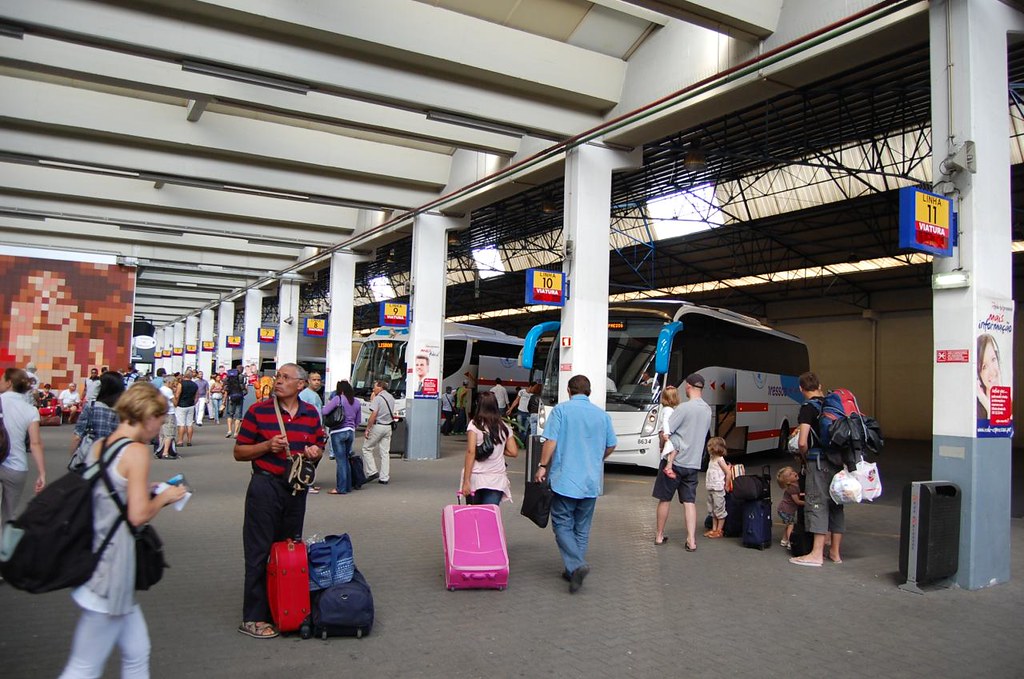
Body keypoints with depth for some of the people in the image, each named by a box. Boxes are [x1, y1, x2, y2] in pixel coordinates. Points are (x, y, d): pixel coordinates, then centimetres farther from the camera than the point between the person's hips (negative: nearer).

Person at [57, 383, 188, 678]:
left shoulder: (99, 445, 8)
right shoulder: (137, 451, -17)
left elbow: (108, 495, 15)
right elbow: (138, 515, -20)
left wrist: (146, 491, 12)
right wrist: (164, 497, -3)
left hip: (96, 558, 9)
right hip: (113, 568, -9)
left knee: (137, 653, 16)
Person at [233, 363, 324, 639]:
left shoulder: (311, 414, 6)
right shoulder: (258, 411, -5)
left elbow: (319, 447, 17)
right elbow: (239, 452, -3)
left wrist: (315, 452, -6)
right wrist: (267, 446, -18)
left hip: (297, 487, 4)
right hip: (265, 485, -4)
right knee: (259, 551, 0)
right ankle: (252, 617, 9)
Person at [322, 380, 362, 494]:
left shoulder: (338, 399, -9)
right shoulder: (357, 402, 9)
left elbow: (325, 411, -16)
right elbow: (358, 421, 14)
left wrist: (328, 402, 2)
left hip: (338, 432, -6)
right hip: (351, 432, 6)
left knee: (341, 460, -3)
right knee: (346, 459, 17)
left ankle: (341, 488, 1)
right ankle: (348, 486, 21)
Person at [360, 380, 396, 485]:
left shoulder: (377, 398, -11)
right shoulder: (391, 398, 13)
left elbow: (374, 414, -18)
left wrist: (367, 429, -13)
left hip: (377, 426, -7)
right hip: (388, 427, 7)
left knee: (367, 449, 8)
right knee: (385, 452, 7)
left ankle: (372, 472, 1)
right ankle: (384, 478, 7)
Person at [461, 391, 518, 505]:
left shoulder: (475, 424, -4)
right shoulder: (504, 427, 7)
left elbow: (471, 452, -11)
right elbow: (513, 452, 5)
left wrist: (466, 481, -11)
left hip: (476, 478, -2)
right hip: (497, 480, 2)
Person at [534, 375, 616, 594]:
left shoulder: (561, 410, -5)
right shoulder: (602, 415, 6)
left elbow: (551, 441, -12)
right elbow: (611, 446, 12)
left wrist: (543, 466, -2)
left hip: (565, 479, -4)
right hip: (592, 481, 4)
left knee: (562, 525, 3)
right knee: (582, 528, 14)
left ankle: (576, 566, -16)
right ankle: (574, 571, 18)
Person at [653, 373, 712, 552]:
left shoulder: (684, 407, -16)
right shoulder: (708, 410, 6)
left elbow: (665, 432, -17)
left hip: (675, 461, -5)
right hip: (694, 463, 5)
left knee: (665, 499, 9)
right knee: (690, 502, 7)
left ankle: (660, 535, 19)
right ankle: (691, 541, 1)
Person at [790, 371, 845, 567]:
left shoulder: (808, 407, -10)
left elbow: (802, 442, -18)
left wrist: (804, 457, 0)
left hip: (819, 462, -7)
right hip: (838, 461, 7)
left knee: (817, 503, -3)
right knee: (835, 505, 13)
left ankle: (817, 554, -2)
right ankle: (835, 552, 22)